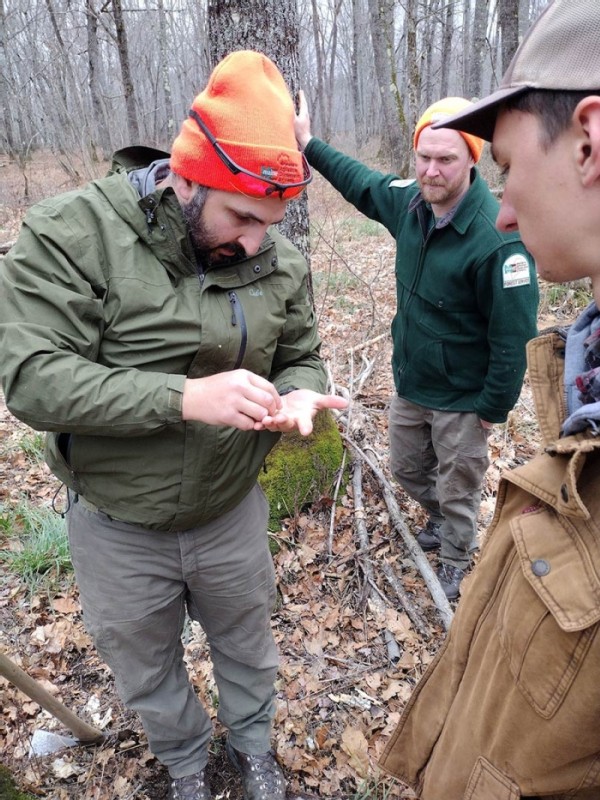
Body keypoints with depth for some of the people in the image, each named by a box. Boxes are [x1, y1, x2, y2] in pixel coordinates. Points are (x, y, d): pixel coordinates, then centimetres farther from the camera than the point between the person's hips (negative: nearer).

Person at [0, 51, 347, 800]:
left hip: (231, 510, 2)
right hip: (117, 525, -1)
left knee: (246, 644, 25)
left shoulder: (279, 260, -9)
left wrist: (298, 396, -22)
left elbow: (300, 358, 3)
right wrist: (186, 397, -37)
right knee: (144, 666, 23)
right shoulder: (70, 232, -20)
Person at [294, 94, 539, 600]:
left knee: (457, 490, 13)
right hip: (410, 383, 7)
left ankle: (456, 560, 41)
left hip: (462, 399, -7)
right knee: (407, 469, 25)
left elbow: (513, 334, -22)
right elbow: (362, 183, 15)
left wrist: (494, 407, -15)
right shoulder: (410, 201, -6)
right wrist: (308, 143, 19)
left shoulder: (498, 239, -28)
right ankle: (441, 519, 54)